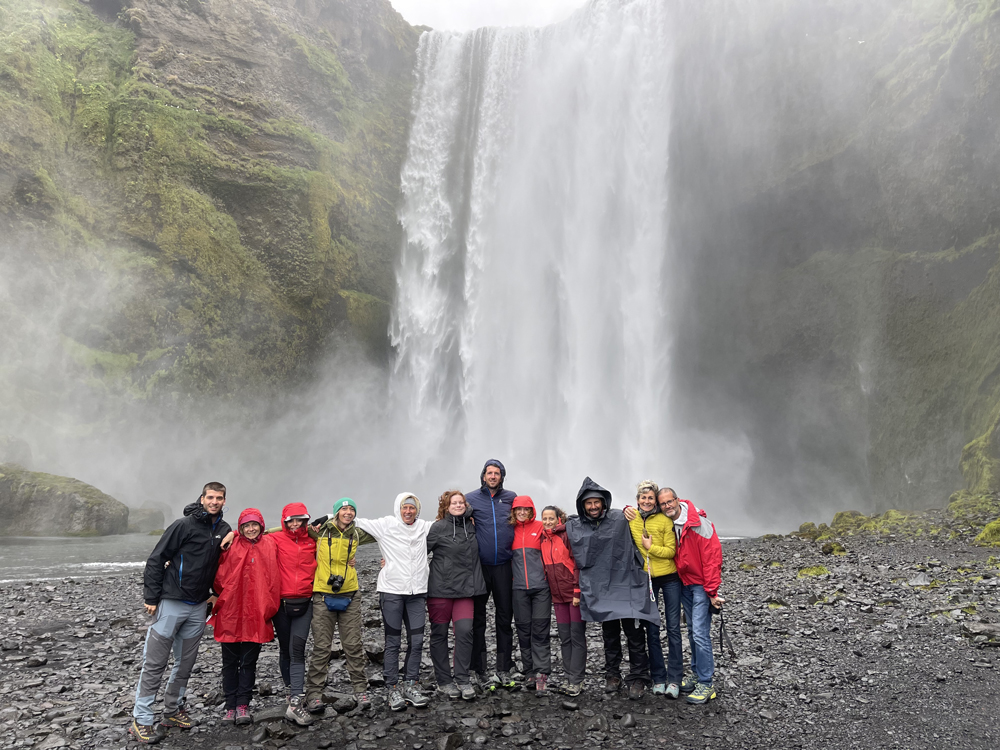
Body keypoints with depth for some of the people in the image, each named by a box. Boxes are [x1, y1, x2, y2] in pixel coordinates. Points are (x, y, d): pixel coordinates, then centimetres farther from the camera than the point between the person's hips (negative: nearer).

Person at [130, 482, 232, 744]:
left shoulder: (224, 530, 4)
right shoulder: (184, 525, -12)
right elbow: (156, 560, -10)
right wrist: (151, 598, -11)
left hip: (198, 607, 5)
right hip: (171, 603, -5)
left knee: (185, 662, 13)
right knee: (154, 663, 1)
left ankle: (173, 709, 27)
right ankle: (142, 718, 11)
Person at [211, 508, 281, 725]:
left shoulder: (270, 545, 2)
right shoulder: (231, 546, -2)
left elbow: (274, 577, 4)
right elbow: (219, 576, 3)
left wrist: (269, 608, 3)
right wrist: (221, 598, 3)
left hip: (256, 615, 0)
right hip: (230, 613, 0)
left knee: (248, 662, 7)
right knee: (230, 662, 9)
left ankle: (243, 706, 15)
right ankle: (230, 707, 19)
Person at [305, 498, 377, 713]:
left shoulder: (356, 534, 7)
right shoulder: (320, 530, -1)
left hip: (349, 596, 2)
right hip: (323, 596, -2)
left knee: (353, 646, 5)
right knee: (321, 647, 1)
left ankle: (360, 689, 16)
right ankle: (314, 694, 11)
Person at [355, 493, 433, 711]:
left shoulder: (425, 527, 8)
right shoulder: (385, 525, -2)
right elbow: (355, 521, 1)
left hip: (417, 592, 3)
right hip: (392, 591, -3)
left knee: (416, 641, 5)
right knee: (393, 642, 3)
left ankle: (411, 685, 19)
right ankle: (393, 688, 14)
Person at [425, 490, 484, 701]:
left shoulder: (471, 526, 9)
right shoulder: (438, 527, -6)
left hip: (465, 589, 3)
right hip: (440, 588, -3)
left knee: (465, 630, -7)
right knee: (439, 634, 6)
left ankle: (462, 680, 5)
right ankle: (444, 681, 20)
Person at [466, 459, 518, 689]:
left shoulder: (511, 498, 7)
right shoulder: (471, 498, 1)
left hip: (503, 566, 2)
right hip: (479, 566, -2)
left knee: (505, 617, 7)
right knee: (478, 618, 5)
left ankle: (503, 669, 17)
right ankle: (479, 670, 15)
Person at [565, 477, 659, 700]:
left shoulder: (620, 519, -4)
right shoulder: (574, 527, 2)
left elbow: (635, 543, 6)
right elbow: (578, 558, 14)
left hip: (627, 585, -2)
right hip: (600, 590, 2)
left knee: (634, 633, 0)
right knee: (609, 634, 14)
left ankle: (638, 677, 13)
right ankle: (612, 674, 28)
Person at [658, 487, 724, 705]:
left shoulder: (699, 524, -18)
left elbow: (712, 557, -18)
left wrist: (712, 591, -17)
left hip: (702, 585, -7)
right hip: (684, 584, 7)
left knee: (700, 633, -9)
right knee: (692, 631, 15)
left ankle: (706, 684, -1)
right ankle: (697, 674, 28)